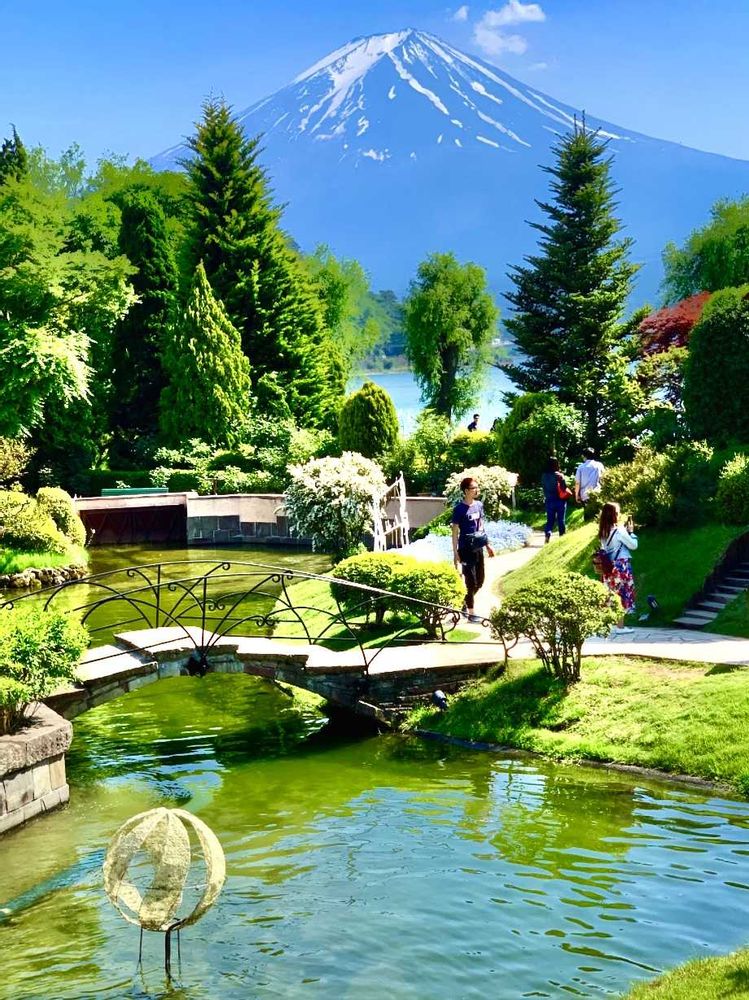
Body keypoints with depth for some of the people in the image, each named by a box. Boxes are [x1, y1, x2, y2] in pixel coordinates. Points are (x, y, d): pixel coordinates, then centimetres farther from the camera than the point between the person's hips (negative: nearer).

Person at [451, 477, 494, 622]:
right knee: (471, 582, 0)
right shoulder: (459, 509, -14)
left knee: (480, 581, 14)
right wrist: (455, 553, -14)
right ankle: (471, 613, 12)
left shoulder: (479, 505, 5)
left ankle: (465, 603, 33)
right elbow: (455, 532, -11)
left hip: (478, 548, 7)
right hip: (466, 549, -7)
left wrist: (487, 545, 14)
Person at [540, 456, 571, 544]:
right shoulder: (559, 476, -14)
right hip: (560, 500, -2)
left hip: (549, 501, 2)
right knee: (561, 520, 9)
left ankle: (548, 534, -15)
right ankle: (562, 536, 16)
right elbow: (565, 488, -10)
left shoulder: (544, 476, -4)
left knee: (550, 520, 8)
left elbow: (544, 489, 5)